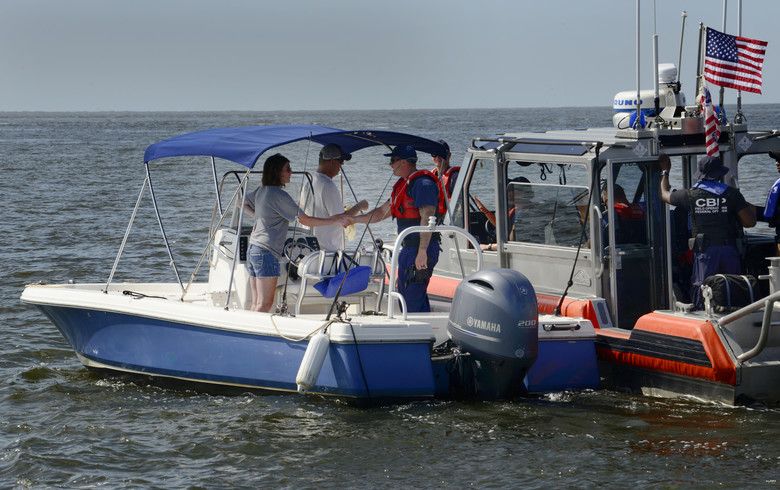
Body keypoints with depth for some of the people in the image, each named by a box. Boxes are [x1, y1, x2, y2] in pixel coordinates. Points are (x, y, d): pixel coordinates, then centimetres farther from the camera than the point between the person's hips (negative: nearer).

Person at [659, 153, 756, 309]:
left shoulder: (690, 195, 4)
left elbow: (664, 194, 24)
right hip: (729, 250, 1)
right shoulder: (731, 194, 2)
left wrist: (665, 171, 41)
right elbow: (750, 222, -1)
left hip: (705, 252, -1)